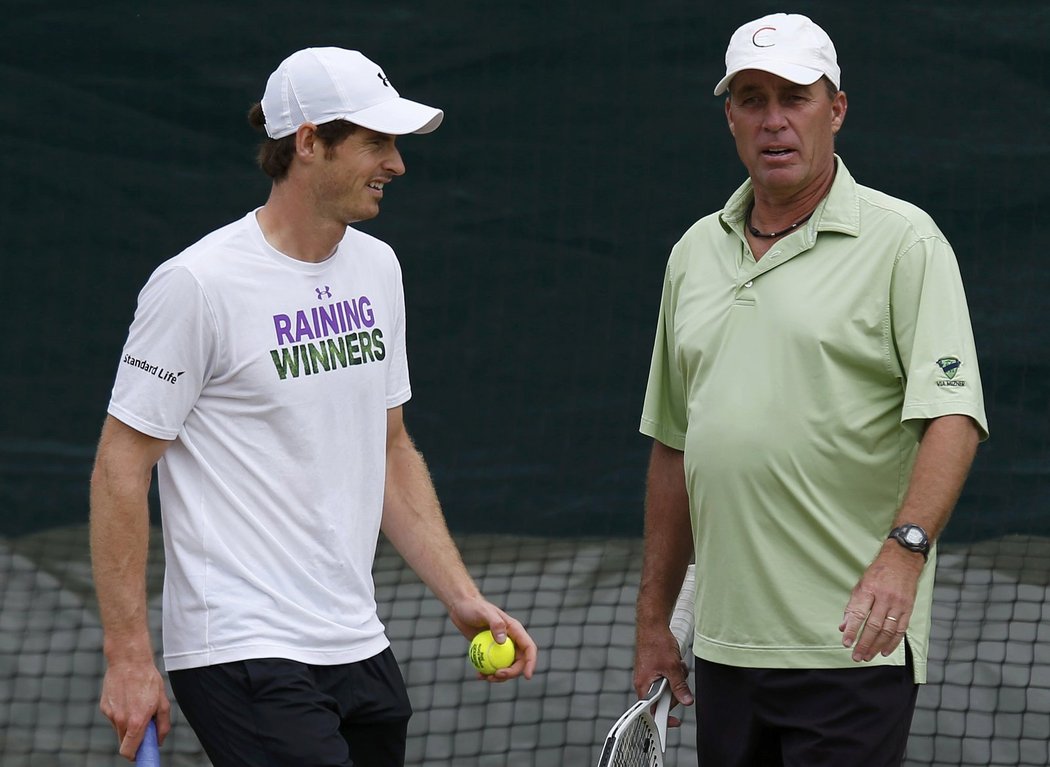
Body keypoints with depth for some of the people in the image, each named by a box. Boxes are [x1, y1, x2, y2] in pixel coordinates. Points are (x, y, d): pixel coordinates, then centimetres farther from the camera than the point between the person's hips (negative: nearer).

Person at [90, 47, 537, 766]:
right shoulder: (197, 284, -12)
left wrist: (463, 597, 11)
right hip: (243, 653, -8)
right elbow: (121, 468, -9)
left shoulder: (377, 267, 12)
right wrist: (128, 657, -12)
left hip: (361, 652, 8)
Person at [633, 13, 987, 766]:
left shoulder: (903, 241, -4)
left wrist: (904, 549, -29)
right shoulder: (696, 252, 14)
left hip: (853, 644, -6)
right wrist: (654, 616, 17)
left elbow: (952, 416, -14)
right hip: (726, 642, 6)